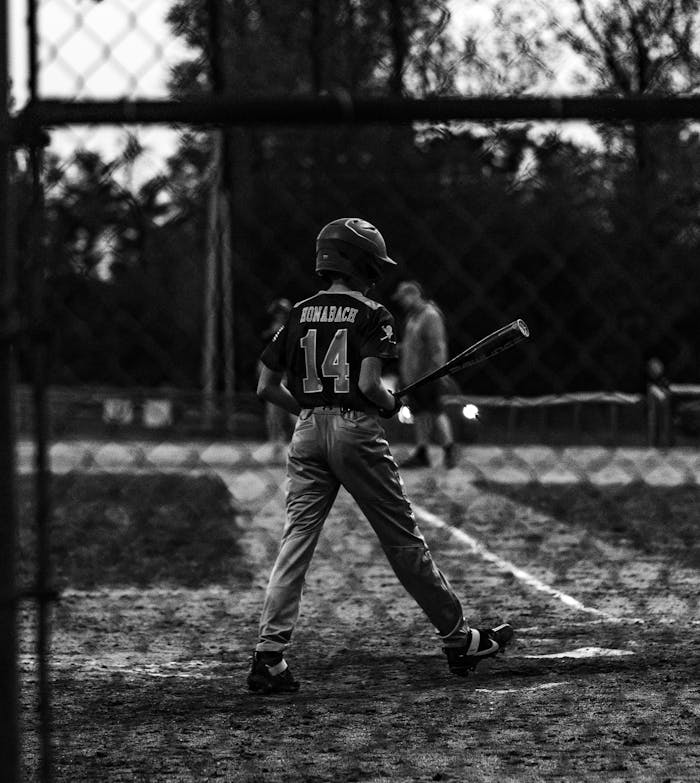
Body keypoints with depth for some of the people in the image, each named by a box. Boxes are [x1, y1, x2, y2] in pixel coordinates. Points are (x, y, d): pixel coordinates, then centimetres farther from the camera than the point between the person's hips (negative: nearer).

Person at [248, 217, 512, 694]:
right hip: (356, 431, -4)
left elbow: (267, 387, 9)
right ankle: (458, 638, 15)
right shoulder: (371, 314, -5)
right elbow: (368, 384, -17)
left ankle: (270, 655, -10)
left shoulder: (299, 315, 10)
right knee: (404, 541, 5)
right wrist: (391, 404, 2)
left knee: (297, 541, 1)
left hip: (307, 435, 4)